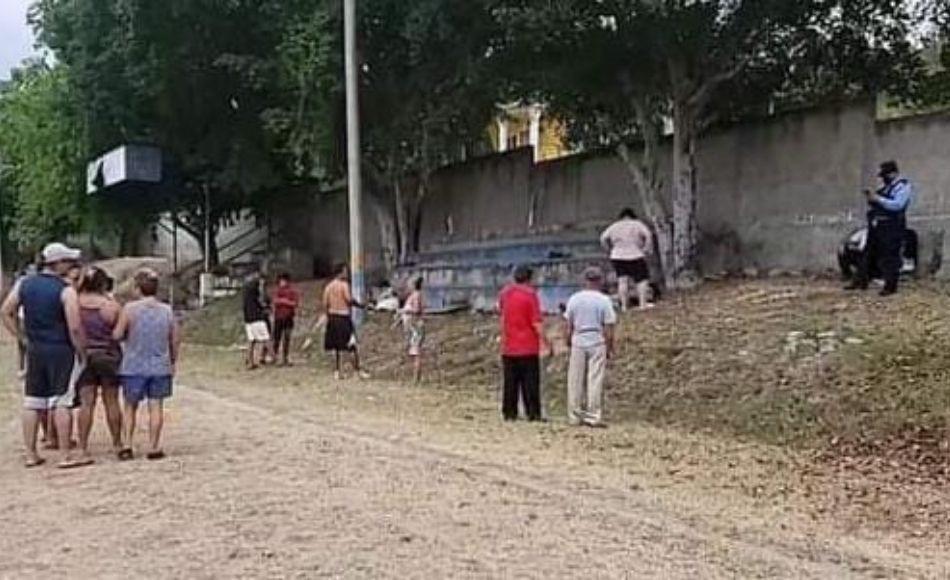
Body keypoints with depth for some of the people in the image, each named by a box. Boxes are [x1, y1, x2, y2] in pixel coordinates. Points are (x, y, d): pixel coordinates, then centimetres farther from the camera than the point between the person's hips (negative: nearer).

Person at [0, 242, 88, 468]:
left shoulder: (24, 284, 6)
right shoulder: (65, 291, -12)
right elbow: (75, 327, -16)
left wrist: (21, 337, 14)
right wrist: (82, 353, -5)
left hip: (34, 350, 6)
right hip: (61, 350, -6)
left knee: (32, 402, 12)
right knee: (62, 403, -2)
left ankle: (31, 454, 18)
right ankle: (66, 456, 1)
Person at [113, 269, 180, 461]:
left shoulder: (130, 309, -9)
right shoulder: (167, 310, 0)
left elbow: (117, 335, -10)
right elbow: (176, 339, 5)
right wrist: (173, 361, 18)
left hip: (134, 367, -1)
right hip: (160, 366, 2)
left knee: (130, 407, 12)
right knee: (156, 406, 6)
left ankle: (127, 445, 7)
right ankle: (153, 447, 6)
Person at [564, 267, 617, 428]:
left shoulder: (574, 299, 2)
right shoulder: (604, 300, -5)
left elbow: (569, 327, 5)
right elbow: (608, 328, -6)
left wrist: (569, 344, 16)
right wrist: (610, 348, 4)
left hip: (578, 343, 2)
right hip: (597, 343, -2)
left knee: (575, 381, 8)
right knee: (595, 380, 1)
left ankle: (574, 416, 13)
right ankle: (593, 416, 0)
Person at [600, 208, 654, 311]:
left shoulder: (614, 226, 8)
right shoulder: (637, 224, -1)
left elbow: (603, 238, 5)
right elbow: (648, 235, -12)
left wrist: (610, 249, 12)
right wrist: (647, 250, -5)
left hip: (617, 257, 3)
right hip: (635, 257, -3)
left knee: (622, 280, 1)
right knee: (642, 279, 5)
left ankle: (624, 306, -3)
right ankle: (643, 304, -1)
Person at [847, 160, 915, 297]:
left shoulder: (903, 186, -6)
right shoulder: (885, 186, 21)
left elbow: (897, 205, -20)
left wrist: (878, 199, -20)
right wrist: (871, 197, 4)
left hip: (891, 227, -9)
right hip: (876, 224, 9)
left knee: (889, 257, -7)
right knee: (869, 253, 10)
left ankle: (890, 286, -2)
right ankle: (861, 281, 15)